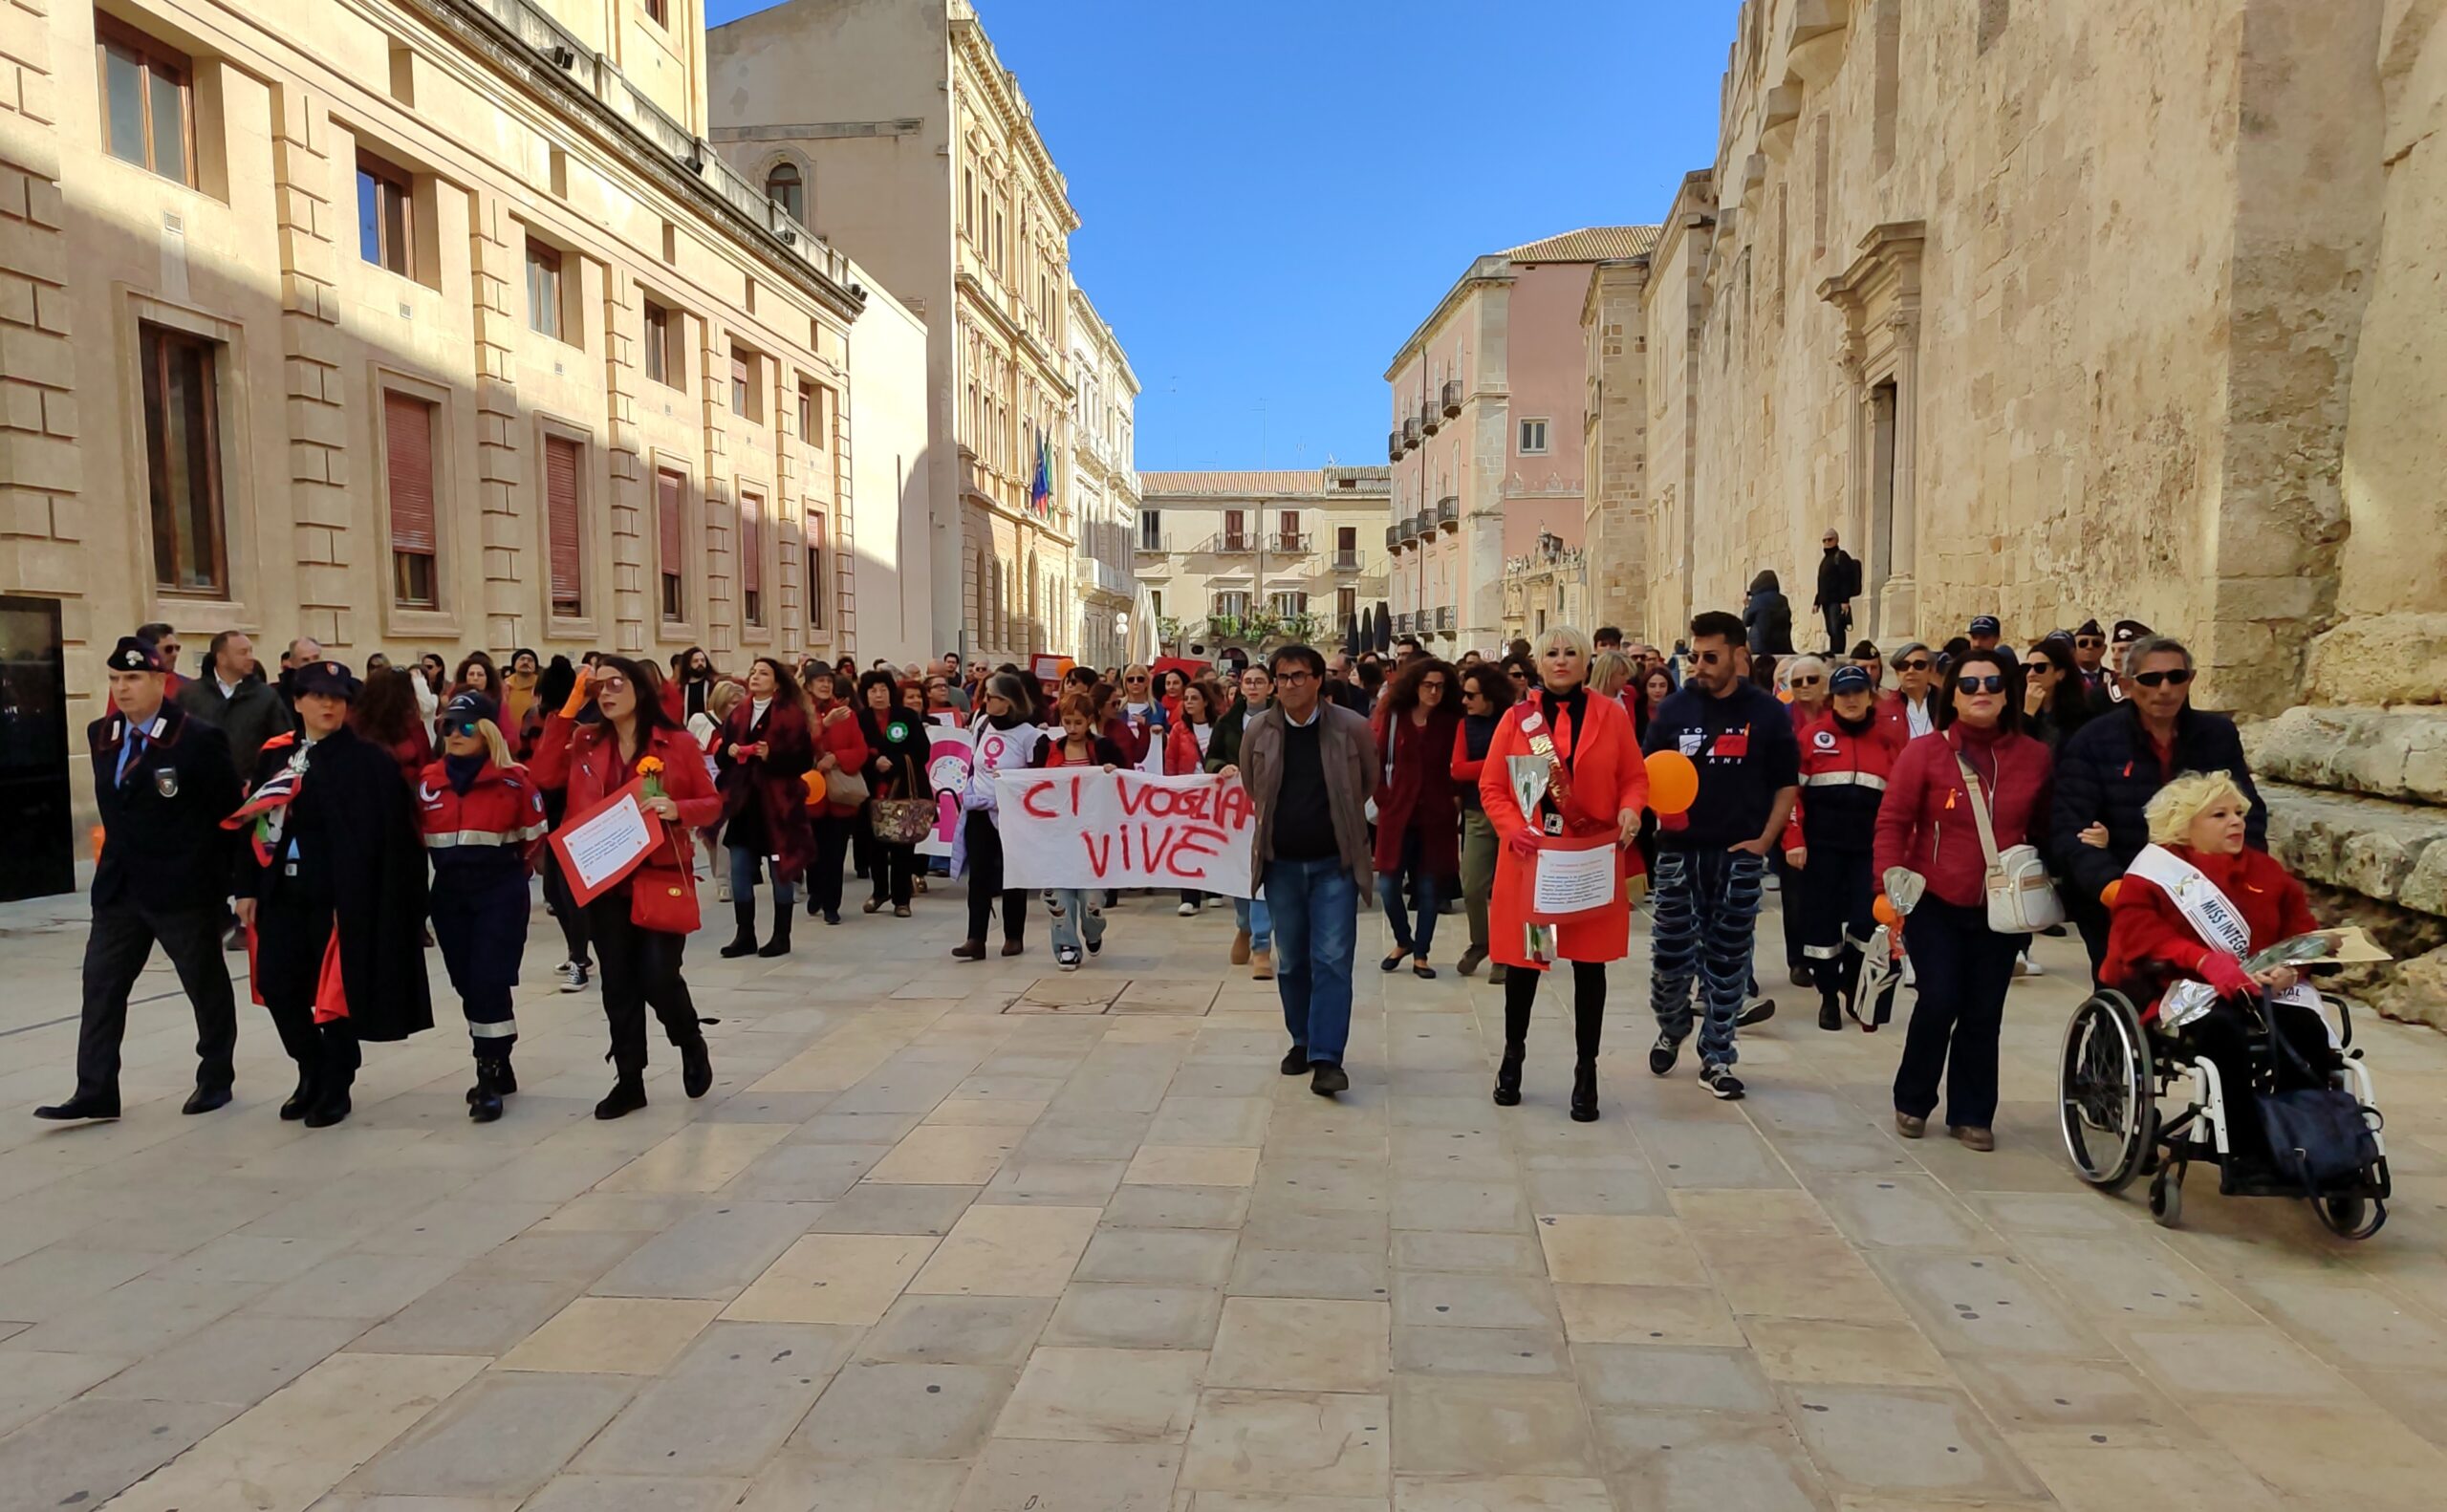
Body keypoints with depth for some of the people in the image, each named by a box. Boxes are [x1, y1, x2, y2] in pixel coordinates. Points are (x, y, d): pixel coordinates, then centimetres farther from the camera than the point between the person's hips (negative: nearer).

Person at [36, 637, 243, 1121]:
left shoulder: (198, 738, -13)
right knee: (101, 985, 5)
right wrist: (123, 852, 14)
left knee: (206, 984, 8)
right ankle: (96, 1092, 11)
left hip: (183, 885, -6)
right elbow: (113, 805, 17)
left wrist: (223, 876, -10)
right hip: (119, 884, 6)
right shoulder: (100, 736, 7)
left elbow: (227, 810, -11)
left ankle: (215, 1078, 22)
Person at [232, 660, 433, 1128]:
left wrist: (355, 898, -17)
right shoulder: (274, 755, 10)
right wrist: (247, 887, 4)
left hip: (339, 895, -5)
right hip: (282, 892, 5)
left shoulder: (369, 760, -6)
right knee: (278, 986, 7)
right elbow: (253, 820, 10)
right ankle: (311, 1074, 28)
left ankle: (335, 1088, 18)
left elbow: (379, 835, -11)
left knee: (336, 990, 3)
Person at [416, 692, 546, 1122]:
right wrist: (448, 860, 10)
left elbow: (534, 835, 1)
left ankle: (489, 1079, -1)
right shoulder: (428, 780, 5)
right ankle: (498, 1068, 23)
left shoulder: (513, 779, -8)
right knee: (466, 983, 9)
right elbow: (418, 833, 17)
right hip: (449, 893, 5)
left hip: (500, 892, -5)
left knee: (490, 981, -9)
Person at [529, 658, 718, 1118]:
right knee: (618, 983, 8)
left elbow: (712, 803, -1)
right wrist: (568, 709, -7)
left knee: (659, 978, -9)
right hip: (604, 882, 4)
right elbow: (545, 775, -8)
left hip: (660, 879, -4)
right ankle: (629, 1079, 21)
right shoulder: (586, 741, 8)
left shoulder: (677, 743, -4)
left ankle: (691, 1045, 22)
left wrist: (677, 810, -22)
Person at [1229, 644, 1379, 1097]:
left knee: (1332, 959, -8)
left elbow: (1370, 783, 8)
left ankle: (1327, 1058, -6)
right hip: (1281, 862, 3)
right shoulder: (1259, 730, -4)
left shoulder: (1352, 728, -10)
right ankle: (1302, 1041, 28)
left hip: (1335, 861, -3)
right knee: (1291, 961, 12)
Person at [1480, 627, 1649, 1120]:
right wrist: (1512, 827, -13)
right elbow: (1491, 786, 3)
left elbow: (1635, 778, 6)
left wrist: (1630, 810, -14)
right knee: (1523, 960, 9)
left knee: (1590, 964, 6)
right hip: (1530, 858, 0)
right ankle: (1513, 1056, 29)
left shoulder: (1611, 715, 3)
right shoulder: (1516, 718, 2)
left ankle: (1586, 1071, 17)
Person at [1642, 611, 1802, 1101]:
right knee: (1671, 952, 1)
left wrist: (1764, 840, -5)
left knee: (1728, 958, 6)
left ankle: (1717, 1058, 18)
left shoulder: (1767, 712, 0)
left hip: (1740, 854, 0)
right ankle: (1672, 1027, 30)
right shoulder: (1675, 708, 1)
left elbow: (1787, 784, 4)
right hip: (1680, 851, 0)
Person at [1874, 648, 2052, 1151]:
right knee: (1939, 1001, -9)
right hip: (1934, 905, -2)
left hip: (2002, 912, 3)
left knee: (1983, 1014, 6)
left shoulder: (2034, 757, 3)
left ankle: (1971, 1115, 21)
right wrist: (1891, 873, -17)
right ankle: (1912, 1103, 13)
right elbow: (1893, 821, -5)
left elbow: (2043, 830, 12)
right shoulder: (1924, 753, -5)